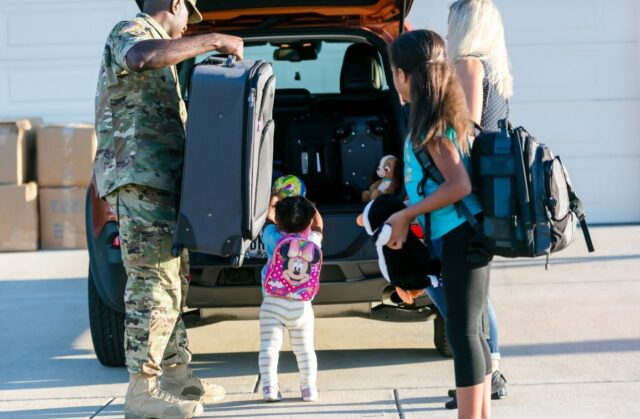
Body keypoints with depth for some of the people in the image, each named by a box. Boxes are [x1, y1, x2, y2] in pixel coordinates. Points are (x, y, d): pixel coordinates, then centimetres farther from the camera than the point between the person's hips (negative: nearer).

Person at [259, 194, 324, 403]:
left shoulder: (273, 237, -3)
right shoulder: (313, 241, 1)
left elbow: (268, 217, 17)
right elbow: (318, 223, 23)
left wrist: (273, 200, 34)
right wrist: (306, 204, 36)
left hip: (273, 303, -2)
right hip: (302, 306, 2)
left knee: (269, 346, -1)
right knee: (305, 348, 9)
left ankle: (269, 386, -10)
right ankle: (309, 387, 7)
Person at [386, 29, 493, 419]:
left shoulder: (431, 126, -15)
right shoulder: (447, 115, 12)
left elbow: (460, 185, -23)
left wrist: (405, 215, -15)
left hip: (462, 237, -10)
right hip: (463, 236, 10)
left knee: (463, 333, -6)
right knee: (471, 331, 15)